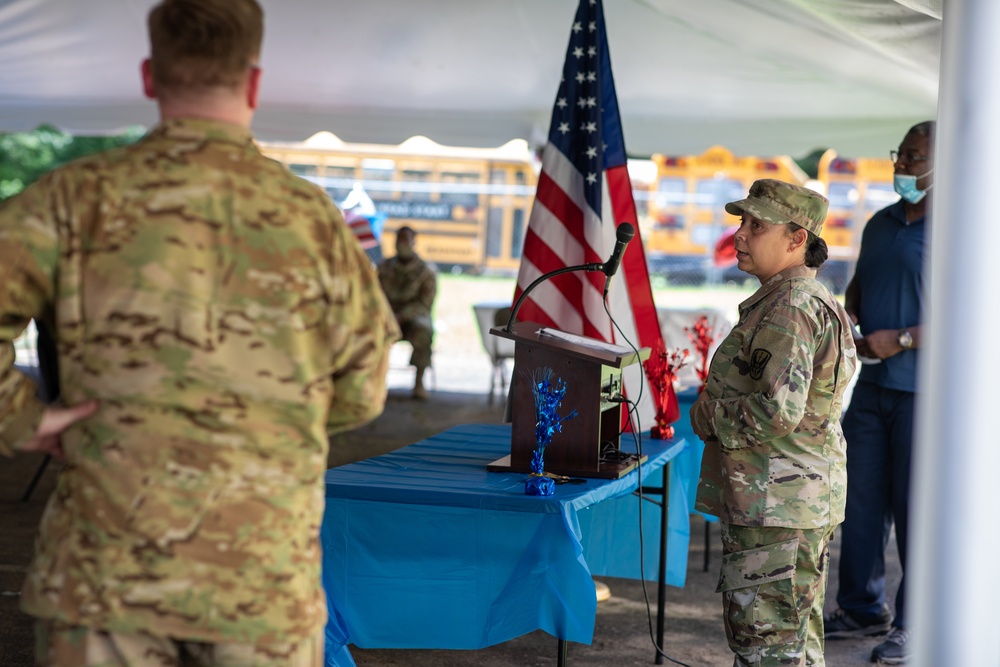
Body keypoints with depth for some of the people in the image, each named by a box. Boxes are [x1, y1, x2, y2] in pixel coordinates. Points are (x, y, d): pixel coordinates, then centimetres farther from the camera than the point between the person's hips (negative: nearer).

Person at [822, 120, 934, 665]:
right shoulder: (881, 223, 14)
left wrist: (901, 340, -19)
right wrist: (849, 319, 6)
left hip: (925, 390, -7)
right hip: (872, 384, 7)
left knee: (915, 507, 0)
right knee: (861, 500, 10)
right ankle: (861, 609, 23)